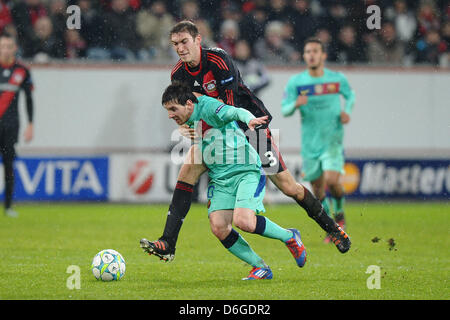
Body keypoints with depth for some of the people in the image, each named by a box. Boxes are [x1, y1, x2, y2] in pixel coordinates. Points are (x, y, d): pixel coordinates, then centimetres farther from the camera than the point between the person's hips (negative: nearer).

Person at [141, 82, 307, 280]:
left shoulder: (208, 107, -10)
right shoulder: (190, 124, 15)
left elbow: (236, 112, -28)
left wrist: (249, 119, -48)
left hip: (246, 171, -8)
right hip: (220, 179, 8)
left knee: (243, 221, -25)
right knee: (218, 226, -13)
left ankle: (290, 237, 1)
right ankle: (260, 268, 0)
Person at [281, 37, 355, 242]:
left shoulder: (338, 79, -1)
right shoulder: (295, 82, -2)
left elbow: (350, 95, 18)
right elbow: (284, 110, -2)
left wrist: (347, 111, -2)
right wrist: (296, 104, -24)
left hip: (333, 140, -2)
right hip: (310, 142, 2)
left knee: (332, 180, -21)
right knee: (318, 190, 6)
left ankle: (339, 214, 8)